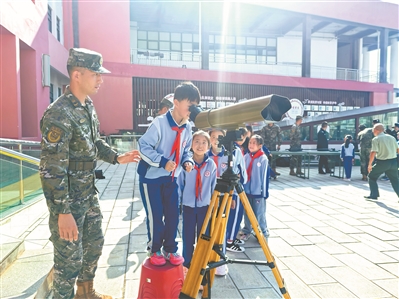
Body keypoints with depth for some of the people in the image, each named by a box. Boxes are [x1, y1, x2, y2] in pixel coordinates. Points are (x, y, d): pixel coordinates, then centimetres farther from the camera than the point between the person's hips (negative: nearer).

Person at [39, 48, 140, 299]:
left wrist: (117, 158, 4)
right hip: (69, 201, -9)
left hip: (89, 194, 9)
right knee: (70, 259, 5)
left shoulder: (88, 107, 4)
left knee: (95, 243, 23)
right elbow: (51, 169, -25)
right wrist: (62, 212, -24)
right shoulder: (59, 114, -24)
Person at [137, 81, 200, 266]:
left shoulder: (187, 128, -1)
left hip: (171, 178, 6)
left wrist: (187, 161, -10)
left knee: (173, 215, 8)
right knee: (155, 216, 1)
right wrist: (162, 162, -29)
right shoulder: (160, 123, -21)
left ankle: (170, 249, 26)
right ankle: (154, 250, 23)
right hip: (151, 177, -5)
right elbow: (143, 147, -20)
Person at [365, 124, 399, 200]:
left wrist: (370, 164, -10)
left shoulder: (376, 139, -8)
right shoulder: (391, 137, 9)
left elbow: (373, 152, -15)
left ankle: (374, 195, 15)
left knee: (372, 177, 15)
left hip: (382, 162, -5)